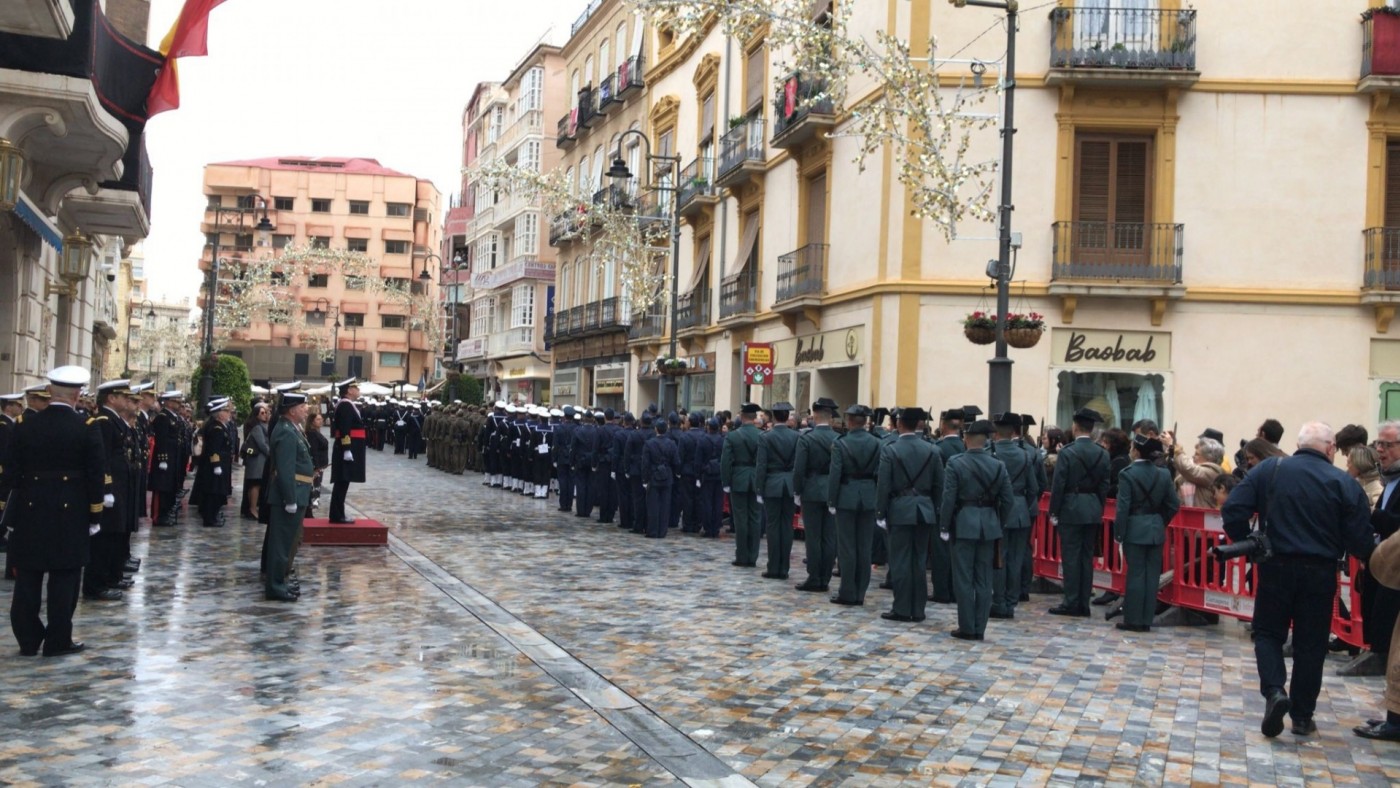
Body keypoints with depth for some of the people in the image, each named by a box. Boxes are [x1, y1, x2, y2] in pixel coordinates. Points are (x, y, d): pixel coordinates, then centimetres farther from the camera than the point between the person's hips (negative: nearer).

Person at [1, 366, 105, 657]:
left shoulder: (25, 426, -1)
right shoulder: (87, 428, -8)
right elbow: (96, 476, -8)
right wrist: (95, 516, 1)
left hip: (30, 512, 3)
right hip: (70, 513, -2)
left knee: (28, 578, 11)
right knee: (64, 578, 5)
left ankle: (28, 639, 17)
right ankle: (58, 640, 9)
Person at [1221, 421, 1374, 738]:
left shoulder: (1268, 470, -2)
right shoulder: (1344, 483, -5)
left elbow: (1233, 510, -9)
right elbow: (1361, 539, -8)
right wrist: (1372, 559, 12)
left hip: (1275, 567, 0)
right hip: (1320, 573, 0)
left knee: (1268, 633, 14)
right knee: (1311, 644, 11)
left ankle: (1274, 691, -10)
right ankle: (1302, 716, 17)